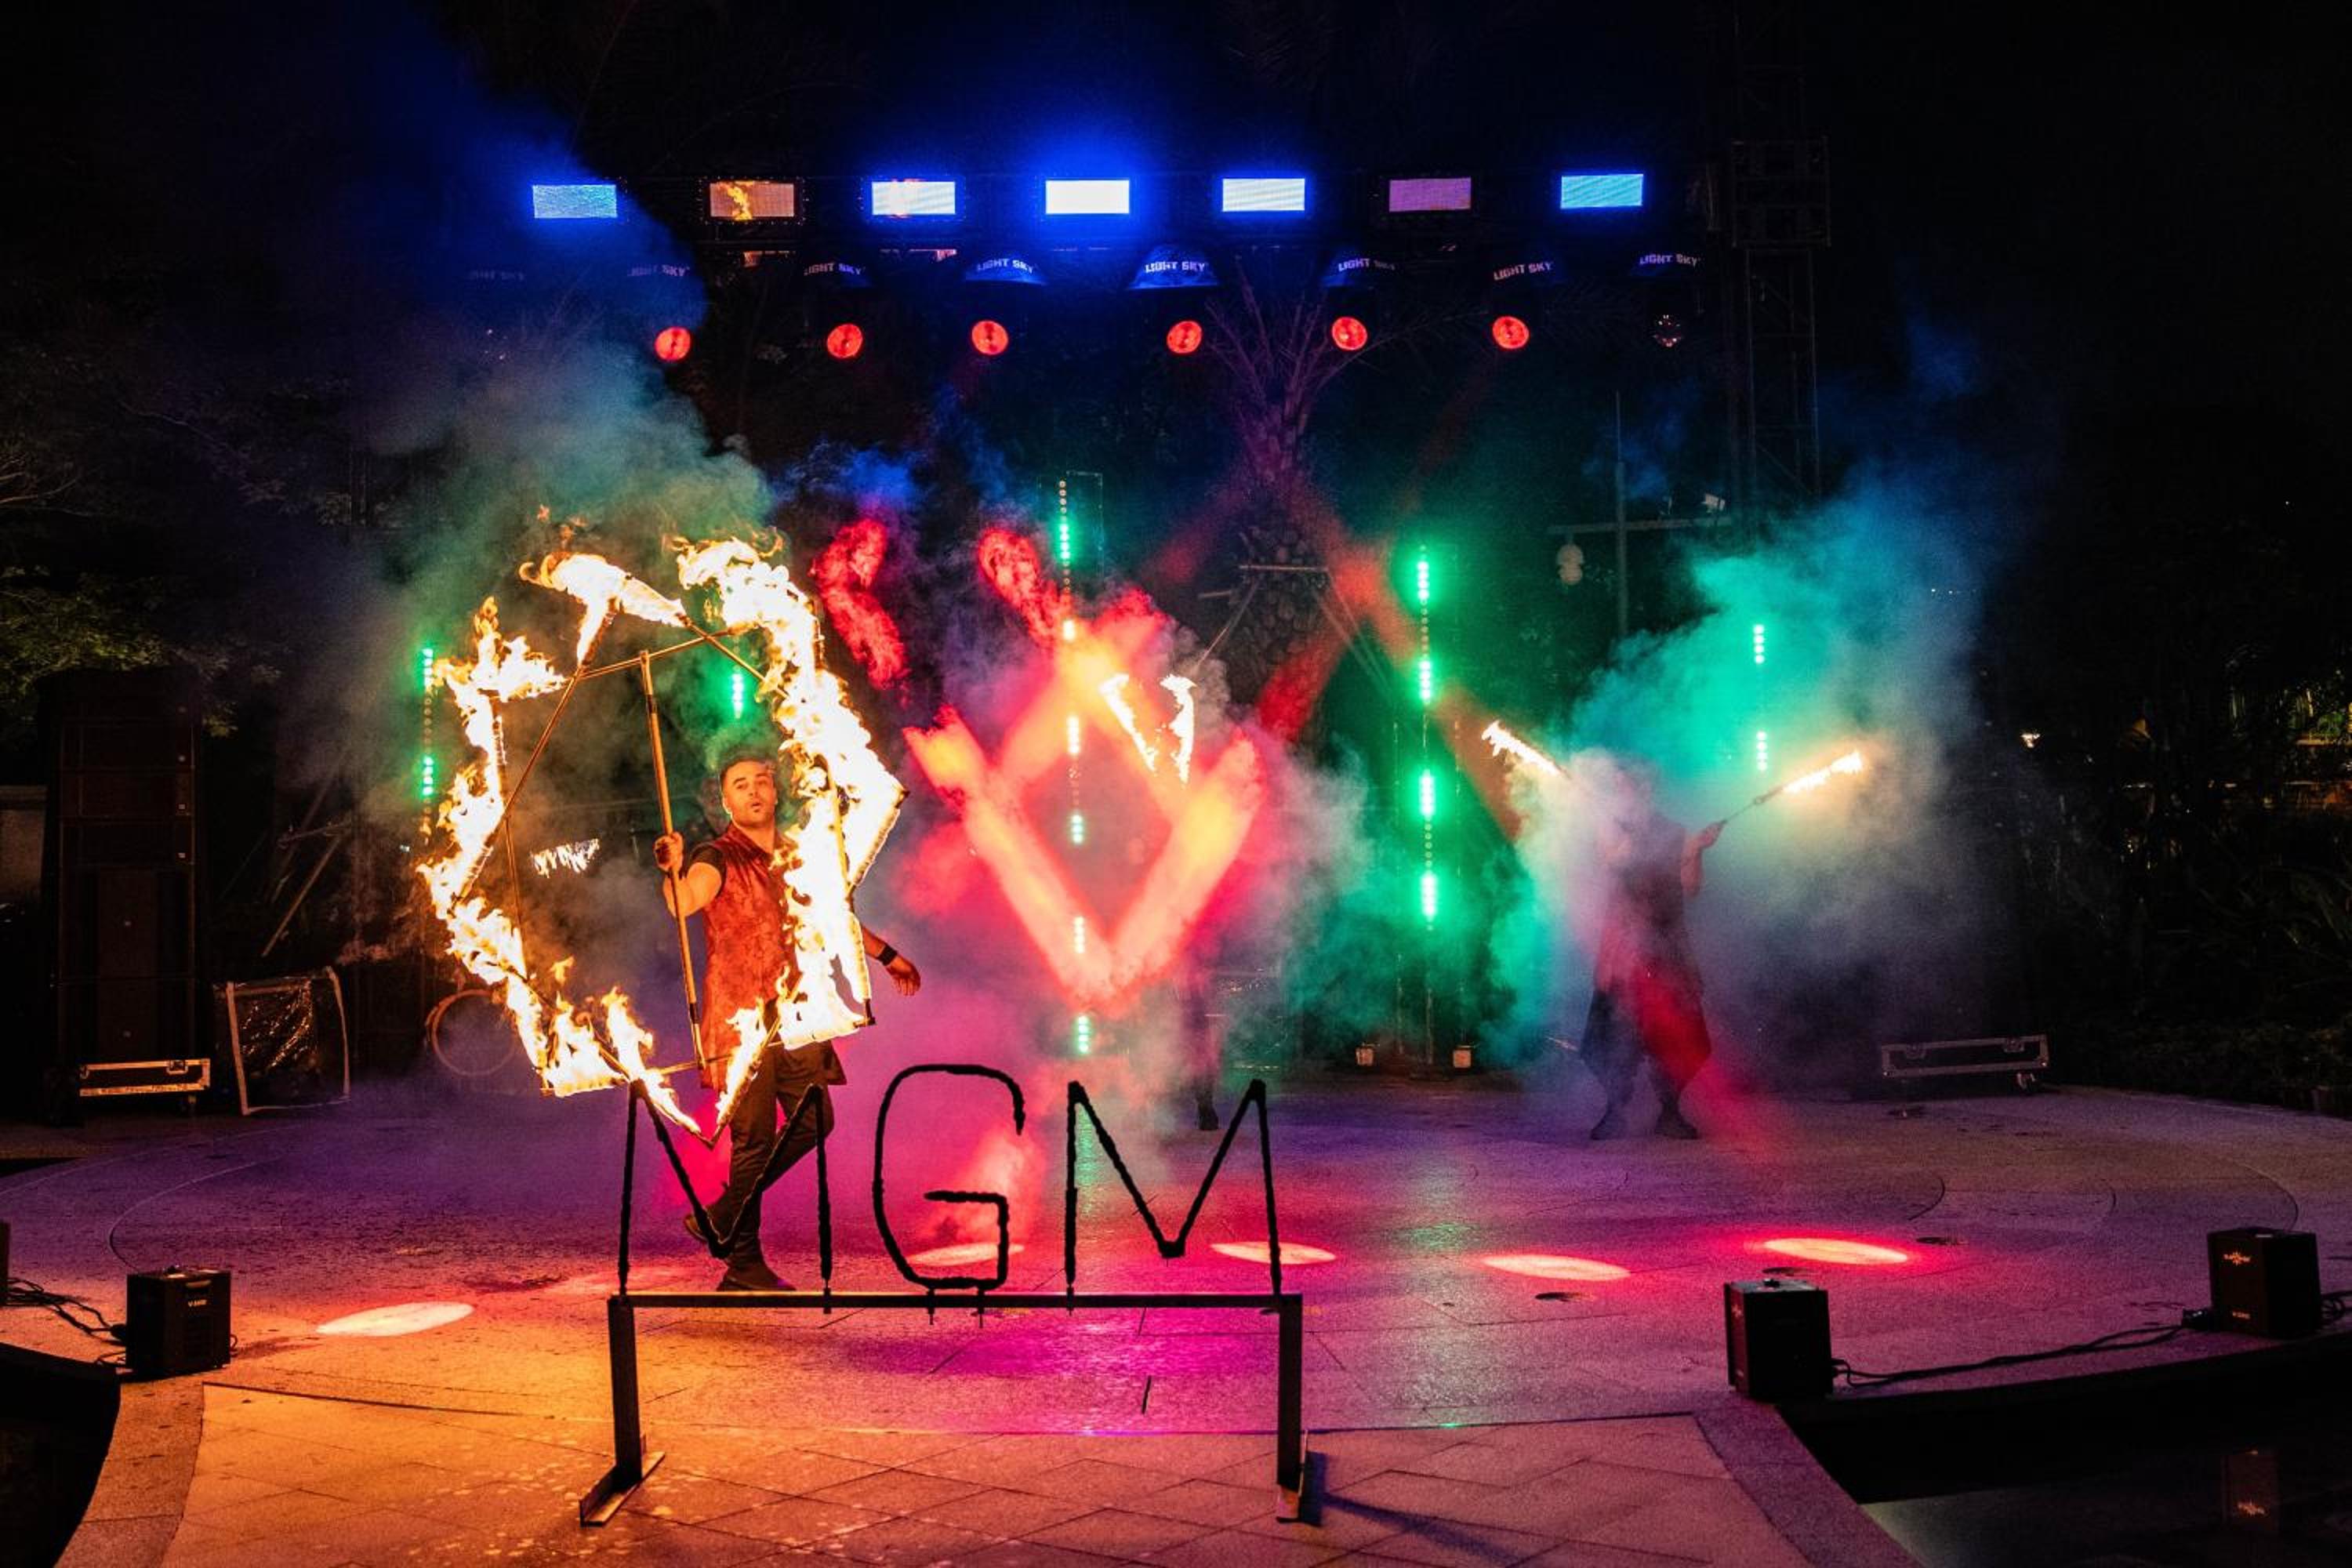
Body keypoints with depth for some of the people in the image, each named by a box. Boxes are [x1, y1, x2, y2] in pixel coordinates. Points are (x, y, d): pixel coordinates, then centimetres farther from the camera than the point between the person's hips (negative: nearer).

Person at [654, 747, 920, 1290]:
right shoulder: (718, 858, -8)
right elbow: (686, 900, -29)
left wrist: (887, 955, 35)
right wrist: (674, 871, -51)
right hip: (740, 1017, -7)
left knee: (813, 1122, 7)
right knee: (754, 1138, -5)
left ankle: (722, 1219, 20)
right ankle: (744, 1262, 9)